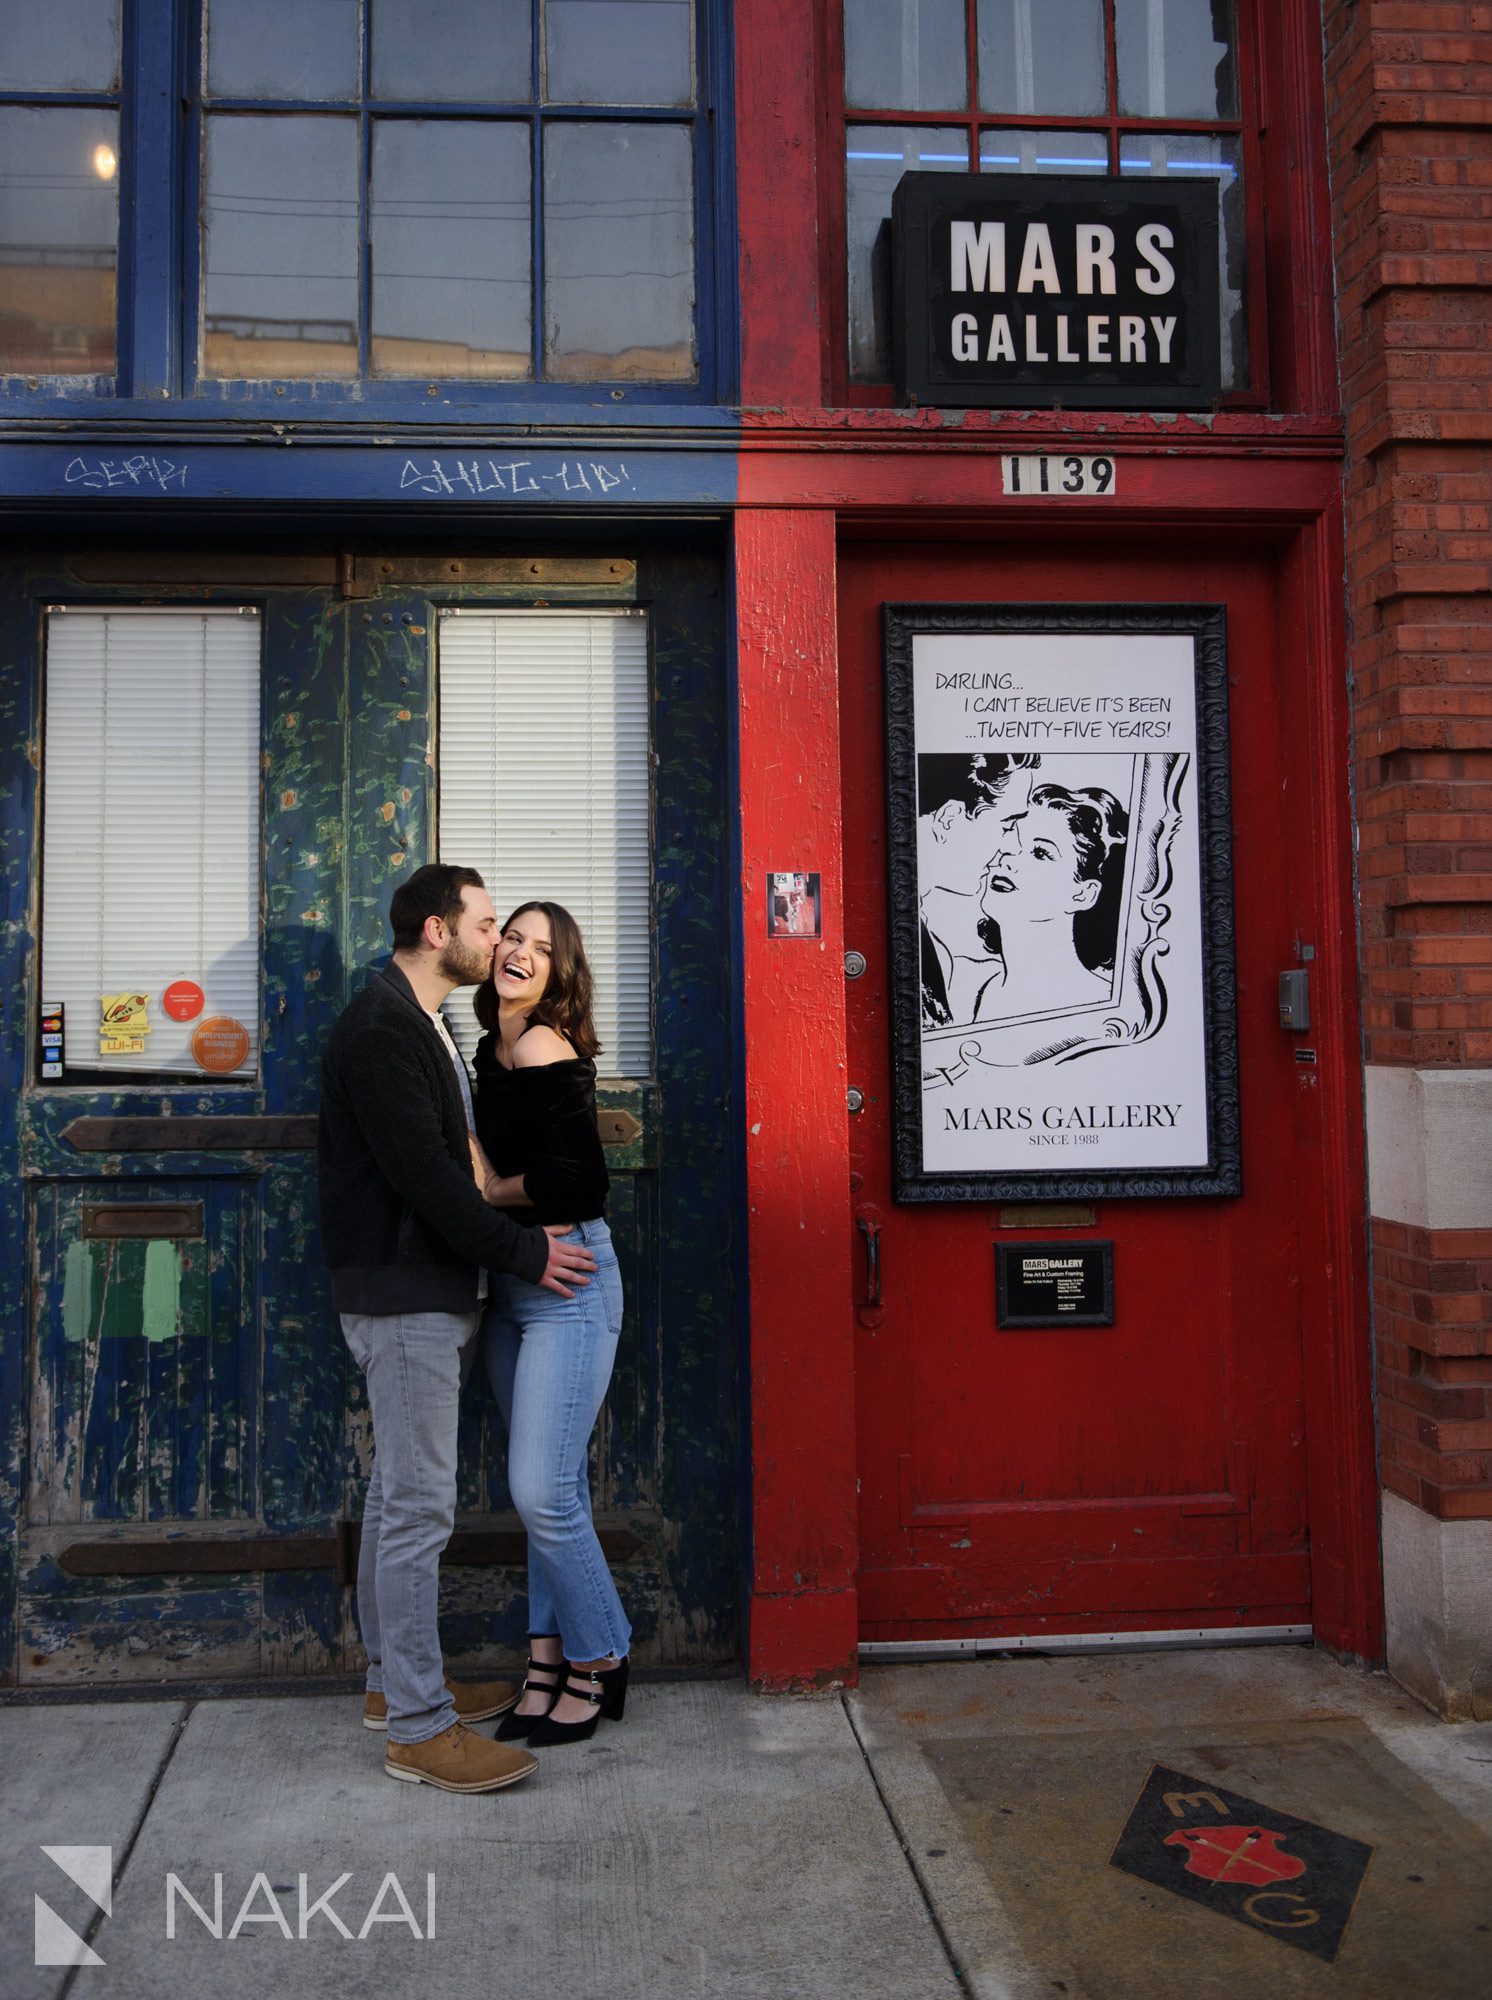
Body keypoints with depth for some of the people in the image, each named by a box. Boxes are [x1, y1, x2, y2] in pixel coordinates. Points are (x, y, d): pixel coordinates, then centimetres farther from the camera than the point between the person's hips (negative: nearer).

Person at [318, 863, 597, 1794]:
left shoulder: (418, 1024, 16)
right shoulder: (381, 1029, -17)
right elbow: (423, 1174, -23)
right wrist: (523, 1252, -15)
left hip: (426, 1292, 11)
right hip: (404, 1297, -11)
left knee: (400, 1494, 17)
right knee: (419, 1505, -5)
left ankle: (394, 1679, 30)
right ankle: (419, 1727, 5)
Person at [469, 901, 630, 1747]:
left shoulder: (544, 1046, -15)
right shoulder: (494, 1049, 11)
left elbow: (582, 1179, -21)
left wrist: (493, 1192, -9)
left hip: (568, 1280, -8)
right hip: (511, 1286, 8)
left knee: (541, 1489, -6)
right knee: (551, 1486, 14)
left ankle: (600, 1663, 14)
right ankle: (552, 1663, 24)